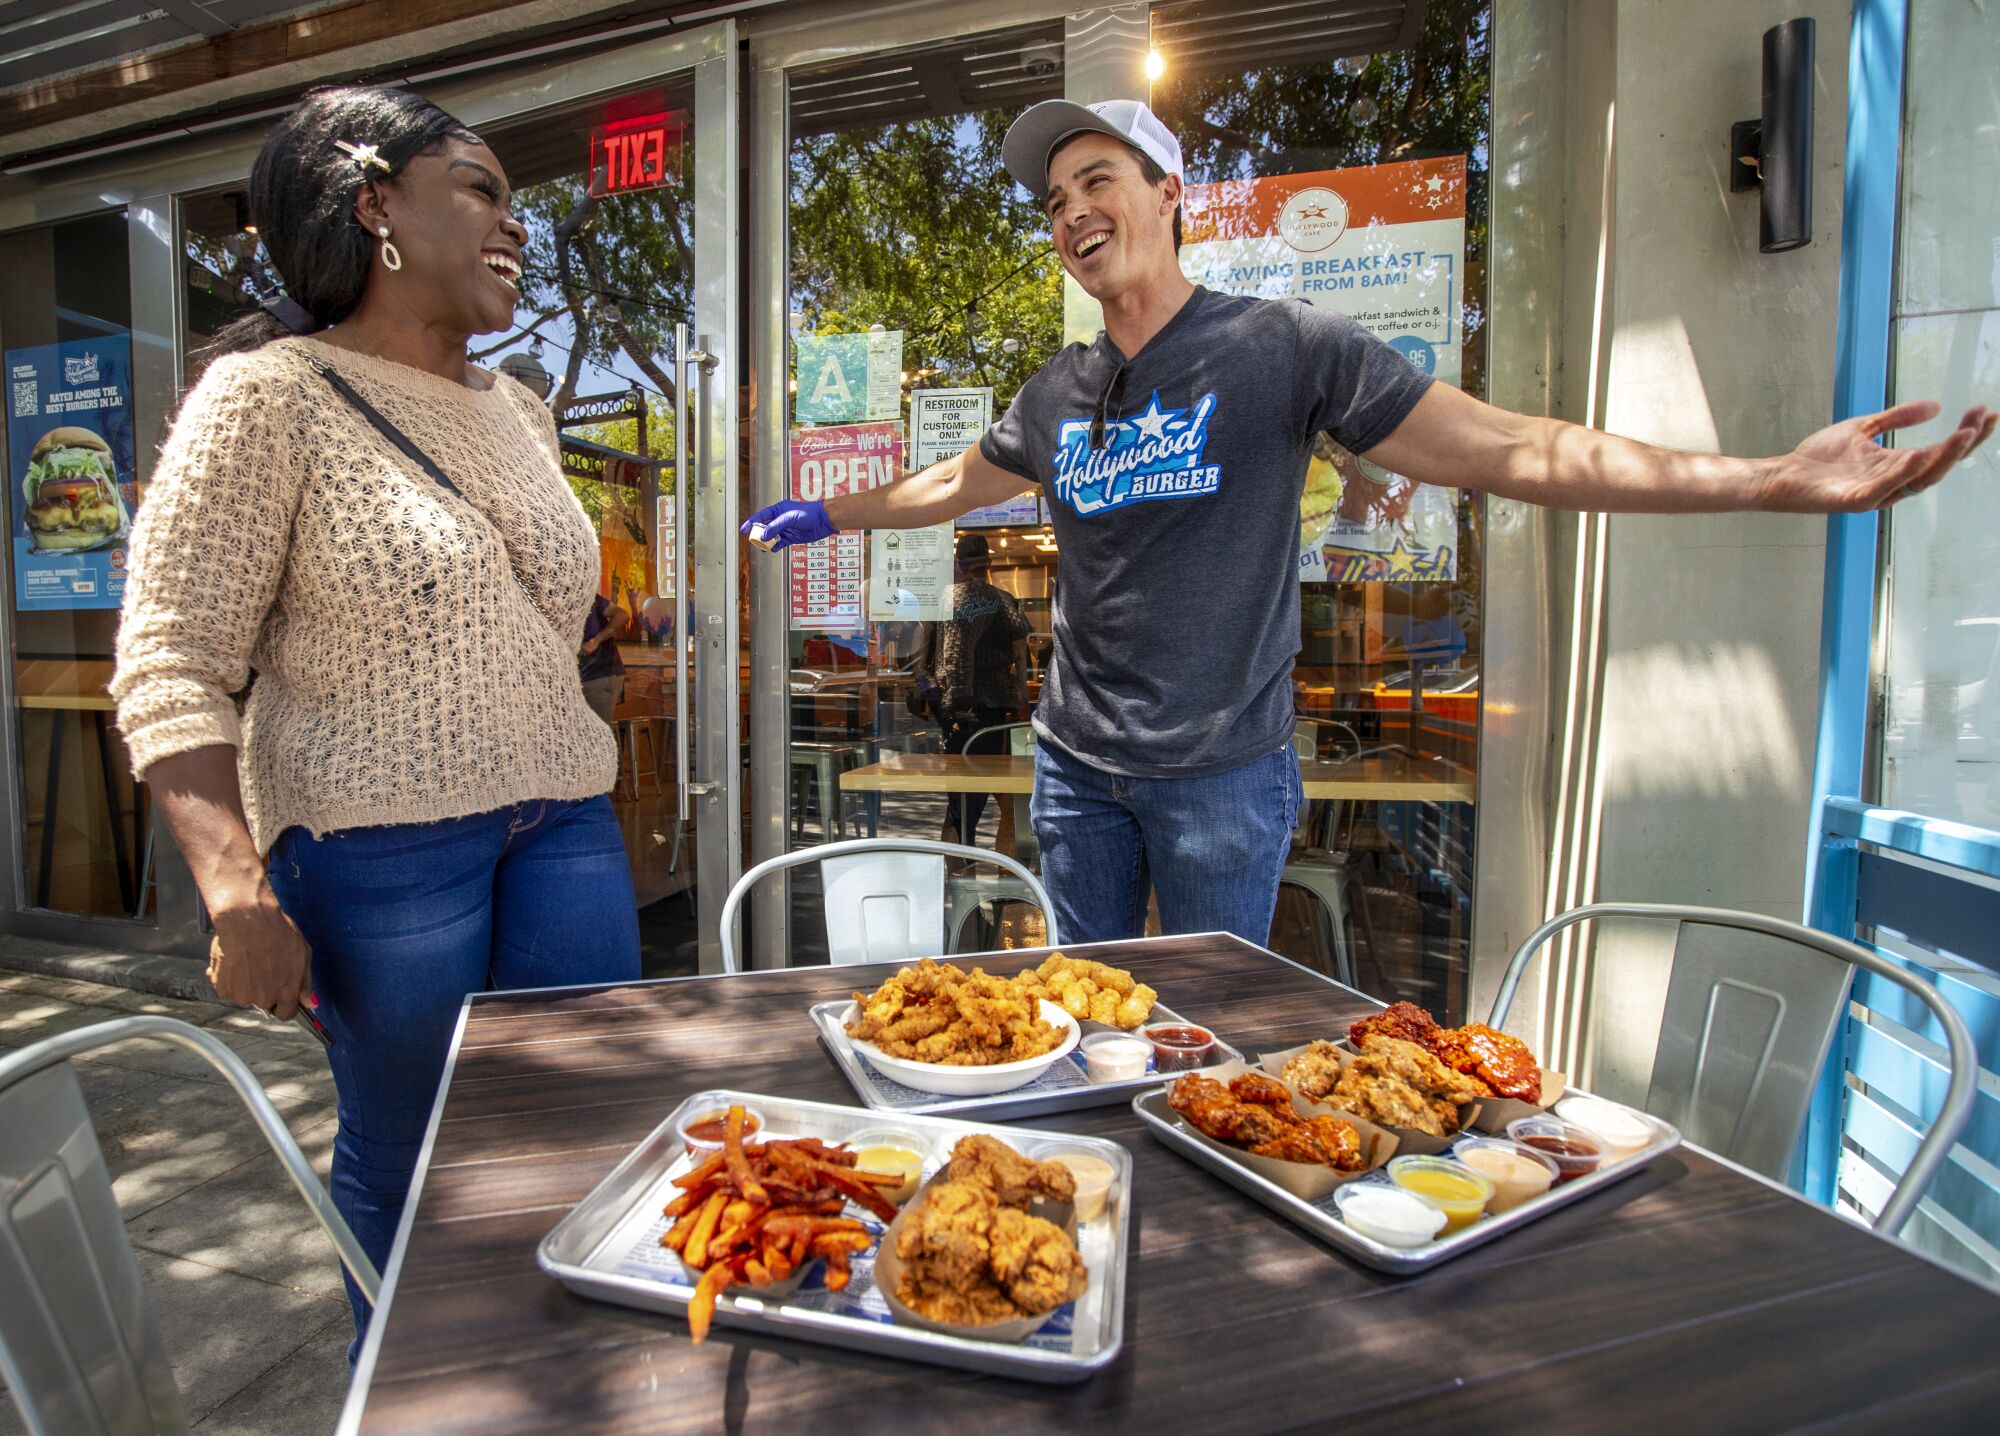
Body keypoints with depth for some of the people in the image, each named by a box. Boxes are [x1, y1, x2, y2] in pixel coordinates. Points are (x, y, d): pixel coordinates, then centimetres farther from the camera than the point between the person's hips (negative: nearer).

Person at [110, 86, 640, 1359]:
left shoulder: (519, 411, 13)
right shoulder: (270, 396, -6)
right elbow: (172, 663, -10)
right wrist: (237, 890, -20)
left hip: (563, 818, 6)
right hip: (379, 838, -5)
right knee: (407, 1155, 8)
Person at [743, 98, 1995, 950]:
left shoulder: (1283, 348, -9)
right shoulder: (1058, 396, 7)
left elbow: (1507, 450, -13)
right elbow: (956, 485, 26)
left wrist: (1780, 480, -20)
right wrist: (828, 516, 34)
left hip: (1223, 774, -5)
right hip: (1079, 763, 5)